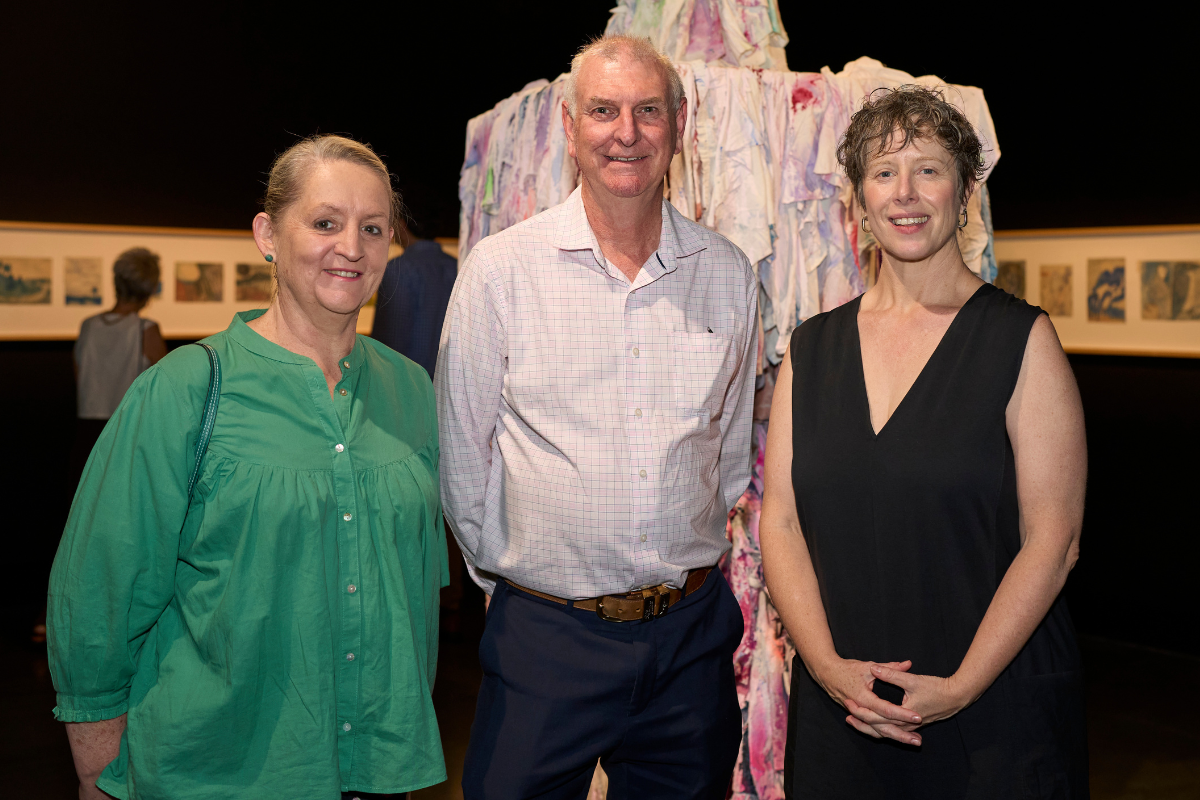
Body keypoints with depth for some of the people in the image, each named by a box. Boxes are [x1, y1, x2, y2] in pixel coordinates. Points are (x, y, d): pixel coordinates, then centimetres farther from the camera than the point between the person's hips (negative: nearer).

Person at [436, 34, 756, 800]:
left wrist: (690, 556, 12)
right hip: (544, 632, -2)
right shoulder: (502, 269, -6)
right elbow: (462, 447, 0)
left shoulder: (728, 274, 3)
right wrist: (504, 567, 4)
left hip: (692, 632, 3)